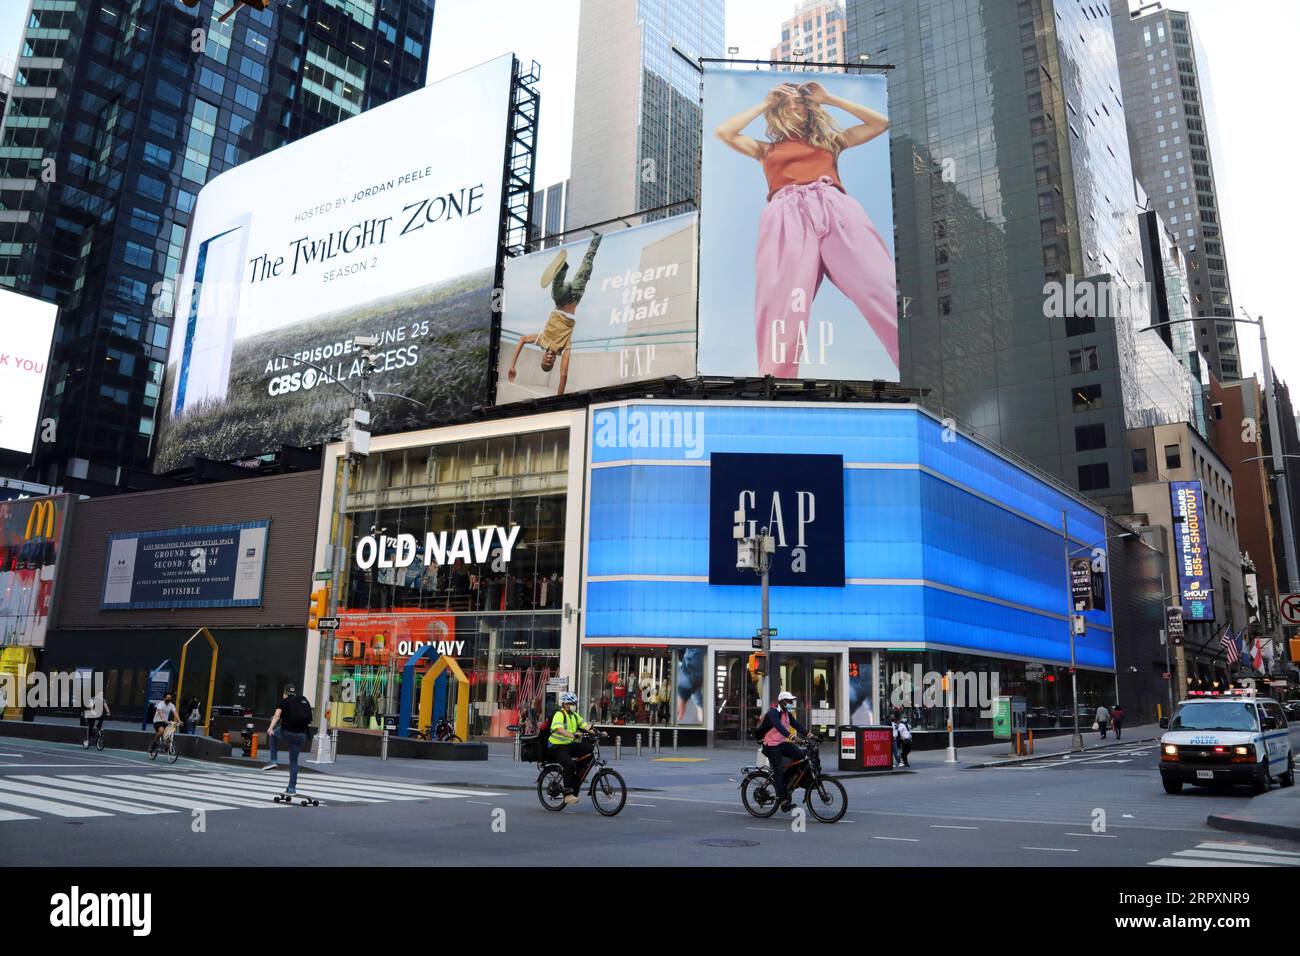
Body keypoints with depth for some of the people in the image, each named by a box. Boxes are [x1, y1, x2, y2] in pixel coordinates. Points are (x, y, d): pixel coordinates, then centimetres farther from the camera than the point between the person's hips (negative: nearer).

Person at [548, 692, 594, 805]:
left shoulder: (575, 715, 11)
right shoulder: (559, 715, -14)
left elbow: (585, 725, 1)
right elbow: (559, 729, -32)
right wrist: (572, 735, -47)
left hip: (570, 745, 7)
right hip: (557, 747, -7)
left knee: (589, 749, -11)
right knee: (570, 764, -30)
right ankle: (568, 794, -22)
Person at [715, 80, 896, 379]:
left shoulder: (830, 139, 35)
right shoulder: (767, 148, 32)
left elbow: (881, 123, 35)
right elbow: (723, 132, 22)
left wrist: (829, 99, 34)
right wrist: (765, 103, 30)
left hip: (837, 210, 0)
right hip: (787, 218, 0)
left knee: (884, 292, -21)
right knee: (780, 310, -25)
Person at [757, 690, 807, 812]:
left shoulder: (787, 714, 9)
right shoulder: (773, 713, -19)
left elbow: (796, 725, 4)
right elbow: (778, 726, -36)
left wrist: (808, 734, -10)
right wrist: (790, 736, -51)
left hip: (783, 743, 8)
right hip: (772, 746, -8)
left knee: (801, 755, -8)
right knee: (779, 771, -8)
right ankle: (782, 800, -4)